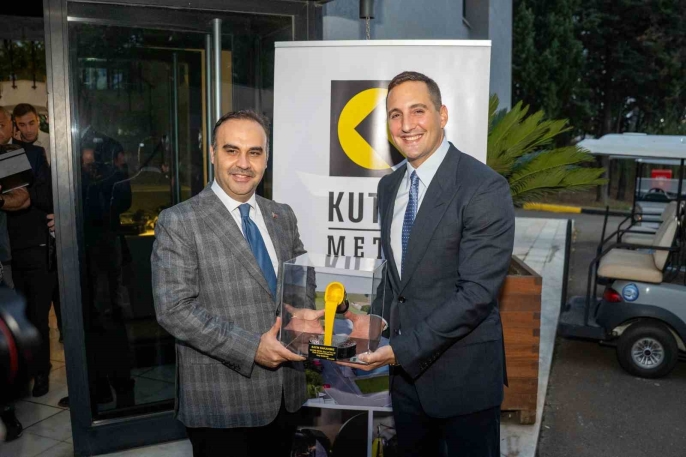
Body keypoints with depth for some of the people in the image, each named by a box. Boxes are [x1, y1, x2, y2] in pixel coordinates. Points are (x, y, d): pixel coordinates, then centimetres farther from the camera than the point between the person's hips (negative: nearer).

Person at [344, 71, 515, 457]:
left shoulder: (485, 187, -17)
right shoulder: (389, 186, 6)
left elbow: (478, 292, -21)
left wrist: (401, 350, -21)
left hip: (463, 376, -6)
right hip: (405, 369, 6)